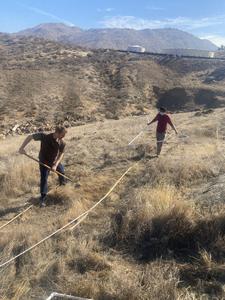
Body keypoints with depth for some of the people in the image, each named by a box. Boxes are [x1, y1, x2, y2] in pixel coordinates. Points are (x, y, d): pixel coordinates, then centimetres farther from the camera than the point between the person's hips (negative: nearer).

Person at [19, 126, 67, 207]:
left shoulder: (62, 143, -23)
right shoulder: (44, 136, -32)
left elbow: (61, 154, -13)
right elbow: (30, 137, -23)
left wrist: (55, 165, -25)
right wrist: (22, 147, -28)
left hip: (55, 161, 4)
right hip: (44, 162, -3)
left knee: (61, 171, 23)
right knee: (44, 179, -5)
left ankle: (63, 183, 58)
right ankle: (43, 198, 11)